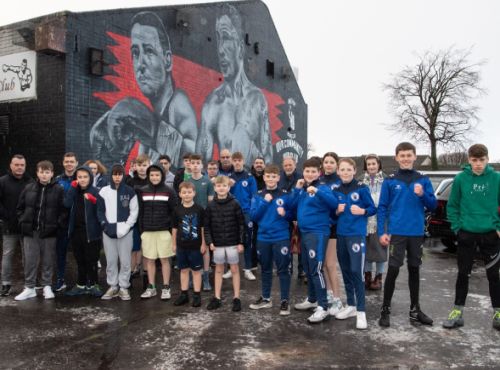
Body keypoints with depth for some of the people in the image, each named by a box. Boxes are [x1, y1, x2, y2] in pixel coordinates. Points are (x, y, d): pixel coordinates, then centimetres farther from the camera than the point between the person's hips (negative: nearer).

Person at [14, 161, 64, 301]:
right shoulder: (29, 188, 6)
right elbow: (20, 207, 12)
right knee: (30, 260, 7)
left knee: (48, 261, 7)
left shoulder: (58, 190, -2)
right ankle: (29, 288, 17)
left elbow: (63, 210, -2)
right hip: (30, 231, 2)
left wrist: (57, 224, -10)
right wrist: (23, 222, 2)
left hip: (49, 232, -2)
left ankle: (47, 287, 19)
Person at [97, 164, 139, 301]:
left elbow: (134, 212, -1)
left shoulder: (130, 191, 1)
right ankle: (112, 286, 19)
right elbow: (100, 211, 8)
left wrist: (125, 227, -10)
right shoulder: (104, 191, 5)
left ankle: (124, 287, 12)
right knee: (111, 260, 7)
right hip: (108, 231, 2)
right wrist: (106, 226, -5)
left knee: (125, 260, 1)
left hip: (125, 231, -2)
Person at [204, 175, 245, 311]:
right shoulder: (211, 205, 0)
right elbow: (207, 226, 3)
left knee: (234, 269, 6)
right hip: (217, 244, 2)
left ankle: (236, 298, 14)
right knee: (218, 269, 12)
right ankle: (216, 298, 20)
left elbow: (241, 224, -4)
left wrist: (241, 242, -7)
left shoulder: (234, 204, -6)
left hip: (233, 243, -2)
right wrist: (209, 241, -5)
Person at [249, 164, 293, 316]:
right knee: (265, 270, 15)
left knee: (283, 270, 2)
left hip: (281, 238, -3)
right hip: (263, 238, 3)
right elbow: (253, 216, -4)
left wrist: (285, 213, -18)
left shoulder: (285, 195, -2)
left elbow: (292, 215, 2)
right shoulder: (258, 195, 2)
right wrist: (264, 202, -13)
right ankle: (266, 298, 28)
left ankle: (285, 301, 11)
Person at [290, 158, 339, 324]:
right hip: (304, 233, 7)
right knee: (308, 269, 17)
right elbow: (293, 206, 9)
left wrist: (317, 191, -36)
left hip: (318, 233, -7)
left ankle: (323, 307, -4)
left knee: (316, 269, -10)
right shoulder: (301, 189, 12)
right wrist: (297, 189, -3)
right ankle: (312, 299, 32)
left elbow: (334, 203, -24)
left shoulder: (323, 188, -8)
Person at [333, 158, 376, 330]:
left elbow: (373, 209, -2)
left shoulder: (362, 188, -5)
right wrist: (337, 211, -6)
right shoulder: (336, 191, 8)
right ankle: (351, 306, 26)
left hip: (357, 234, -5)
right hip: (341, 235, 5)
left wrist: (362, 211, -20)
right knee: (346, 271, 13)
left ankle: (361, 311, -2)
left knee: (356, 272, -10)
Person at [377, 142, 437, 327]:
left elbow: (433, 206, 4)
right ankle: (385, 310, 8)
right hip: (396, 232, -3)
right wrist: (381, 232, -9)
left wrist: (423, 195, -15)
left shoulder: (423, 180, 5)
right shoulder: (390, 181, 0)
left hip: (417, 233, 3)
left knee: (414, 270, 12)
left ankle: (415, 310, 24)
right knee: (393, 270, -4)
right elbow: (382, 208, -1)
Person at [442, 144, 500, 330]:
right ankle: (458, 312, 18)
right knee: (463, 274, 8)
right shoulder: (460, 178, -5)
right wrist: (457, 227, -5)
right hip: (466, 234, 0)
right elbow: (452, 206, 2)